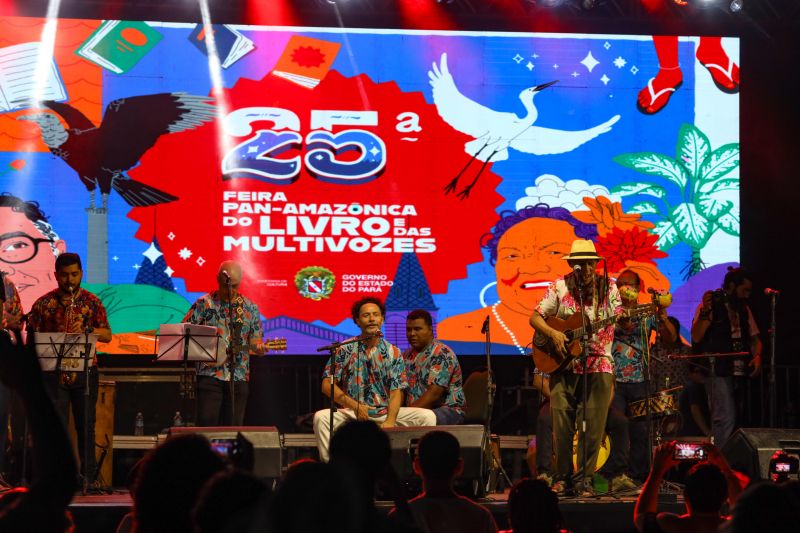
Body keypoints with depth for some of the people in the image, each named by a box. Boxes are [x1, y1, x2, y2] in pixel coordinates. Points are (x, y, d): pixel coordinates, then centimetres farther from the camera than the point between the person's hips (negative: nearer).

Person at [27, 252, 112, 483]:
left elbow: (107, 335, 5)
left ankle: (88, 478, 7)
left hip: (85, 373, 1)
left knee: (86, 427, 2)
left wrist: (86, 330, -13)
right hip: (53, 374, -1)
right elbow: (31, 336, 5)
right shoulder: (44, 304, 5)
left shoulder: (92, 302, 7)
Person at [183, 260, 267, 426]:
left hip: (238, 376, 2)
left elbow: (255, 341, 9)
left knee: (233, 427, 3)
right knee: (206, 423, -10)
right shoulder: (204, 304, 2)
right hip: (209, 374, -2)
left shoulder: (250, 308, 9)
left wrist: (258, 347, -14)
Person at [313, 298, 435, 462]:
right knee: (321, 417, -31)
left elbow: (396, 392, -2)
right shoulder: (345, 349, 4)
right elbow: (327, 384, -1)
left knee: (427, 416, -20)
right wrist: (354, 405, -13)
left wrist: (390, 421, -20)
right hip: (352, 412, -1)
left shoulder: (393, 353, 6)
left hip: (385, 412, 1)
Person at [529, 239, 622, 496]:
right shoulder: (560, 287, 3)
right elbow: (535, 318, 4)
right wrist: (553, 333, -13)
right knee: (562, 423, -2)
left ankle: (584, 479, 6)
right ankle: (563, 476, 11)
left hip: (599, 364, 0)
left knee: (593, 425, -2)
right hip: (564, 364, 0)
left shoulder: (608, 287, 5)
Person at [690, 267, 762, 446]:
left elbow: (754, 338, 23)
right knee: (726, 418, -16)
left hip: (741, 371, 7)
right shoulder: (711, 306, -4)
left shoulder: (744, 309, 17)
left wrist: (757, 356, 3)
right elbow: (696, 337, -13)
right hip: (719, 372, -7)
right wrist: (705, 312, -25)